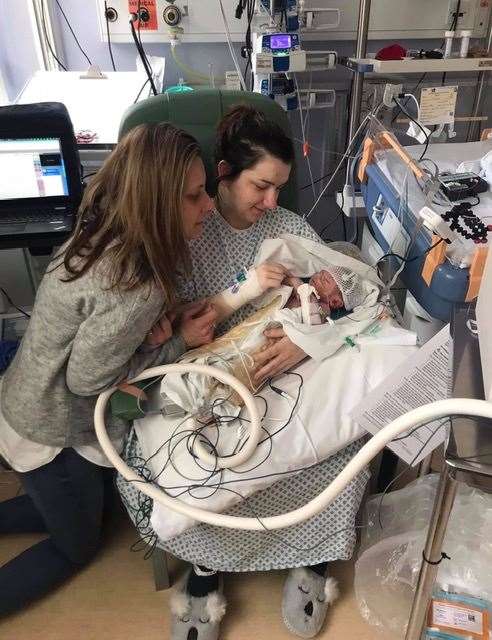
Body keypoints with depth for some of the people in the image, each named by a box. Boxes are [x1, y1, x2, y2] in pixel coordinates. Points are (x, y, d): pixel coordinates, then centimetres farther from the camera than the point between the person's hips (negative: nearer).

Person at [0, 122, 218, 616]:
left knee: (77, 512, 32)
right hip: (55, 435, -8)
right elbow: (86, 379, -24)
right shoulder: (136, 289, -35)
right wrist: (180, 342, -19)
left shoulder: (102, 234, -9)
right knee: (78, 545, 20)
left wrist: (161, 322, -17)